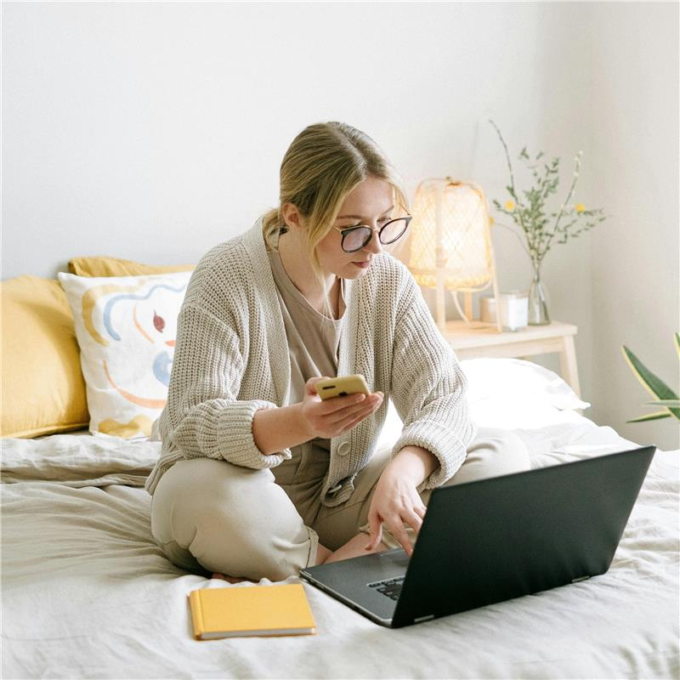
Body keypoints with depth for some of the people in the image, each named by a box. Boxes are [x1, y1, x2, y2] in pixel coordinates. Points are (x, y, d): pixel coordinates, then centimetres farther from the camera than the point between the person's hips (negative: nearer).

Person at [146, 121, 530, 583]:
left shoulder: (388, 279, -4)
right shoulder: (226, 278, -17)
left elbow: (442, 395, -11)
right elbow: (195, 421, -24)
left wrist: (401, 473, -32)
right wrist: (299, 423, -44)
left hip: (343, 494, 4)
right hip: (252, 490, -4)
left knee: (503, 455, -13)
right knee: (203, 494, -40)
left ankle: (345, 557, -22)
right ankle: (350, 568, -16)